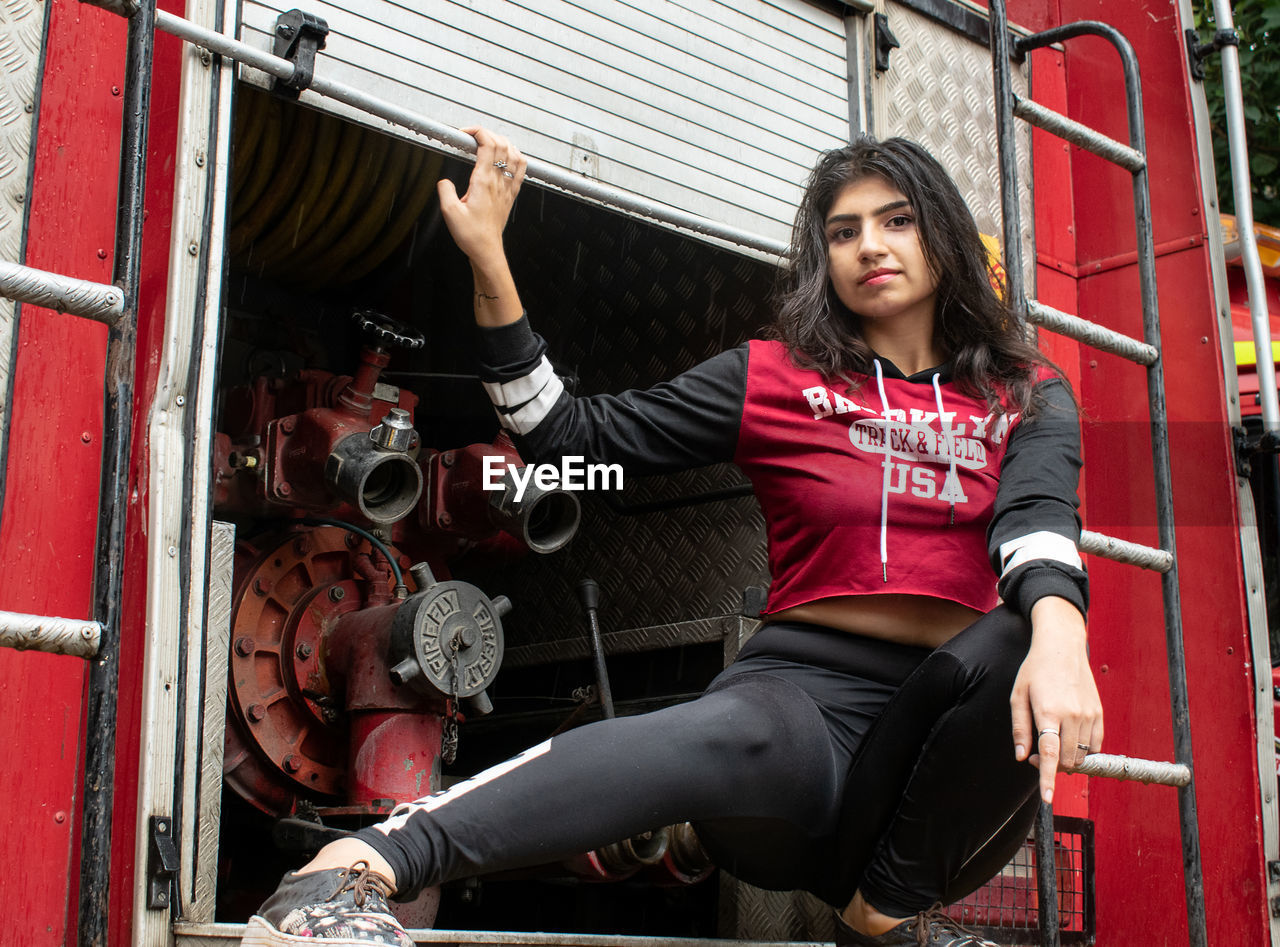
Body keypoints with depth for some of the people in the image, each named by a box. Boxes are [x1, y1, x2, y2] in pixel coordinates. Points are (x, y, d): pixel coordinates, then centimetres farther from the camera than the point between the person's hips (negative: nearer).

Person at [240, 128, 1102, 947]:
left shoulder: (1026, 397, 13)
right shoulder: (772, 379, 11)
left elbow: (1037, 519, -9)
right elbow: (571, 435, 8)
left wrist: (1058, 635, -32)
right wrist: (489, 262, 0)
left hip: (946, 721, 2)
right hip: (804, 692, -2)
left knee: (1028, 639, -32)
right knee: (740, 732, -39)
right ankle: (360, 866, -54)